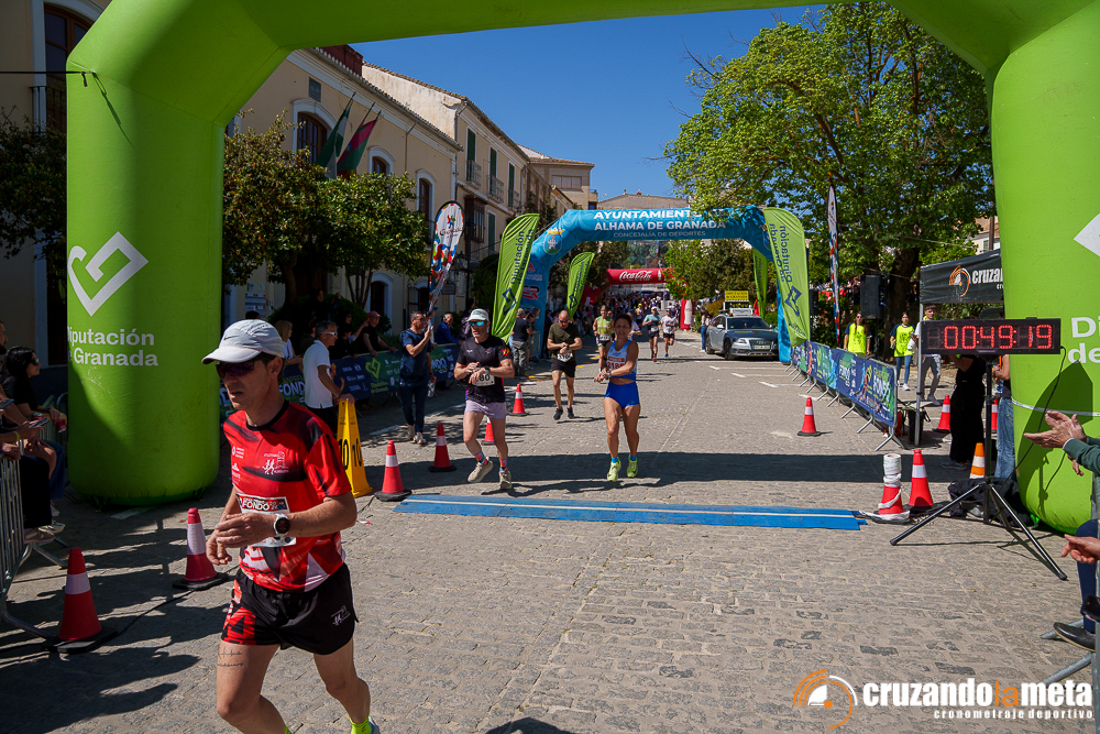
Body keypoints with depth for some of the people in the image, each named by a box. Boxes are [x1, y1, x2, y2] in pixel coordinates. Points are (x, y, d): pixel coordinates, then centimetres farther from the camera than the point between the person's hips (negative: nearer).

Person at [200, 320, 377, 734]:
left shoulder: (307, 431, -23)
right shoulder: (234, 427, 0)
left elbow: (344, 511, -27)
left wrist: (273, 525, -38)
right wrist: (224, 526, 3)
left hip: (316, 587, -5)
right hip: (256, 584, 5)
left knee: (342, 686, 16)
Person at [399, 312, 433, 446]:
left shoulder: (425, 335, 10)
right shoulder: (406, 334, -8)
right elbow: (413, 352, -23)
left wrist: (430, 372, 18)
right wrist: (426, 339, -25)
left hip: (422, 376, 3)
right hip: (407, 375, -3)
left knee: (420, 406, -2)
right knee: (406, 405, 5)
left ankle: (419, 432, 2)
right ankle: (410, 425, 31)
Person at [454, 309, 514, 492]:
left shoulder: (498, 344, -9)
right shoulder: (466, 345, 6)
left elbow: (510, 371, -20)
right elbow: (457, 374, 13)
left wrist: (486, 369, -30)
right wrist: (467, 369, -9)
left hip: (495, 399, -3)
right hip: (473, 398, 3)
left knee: (499, 440, 7)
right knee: (468, 438, -14)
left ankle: (504, 470, 35)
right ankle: (483, 463, 16)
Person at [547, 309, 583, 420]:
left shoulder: (573, 328, -1)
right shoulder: (553, 328, 1)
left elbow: (579, 344, -10)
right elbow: (549, 345, 0)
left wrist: (567, 347, -23)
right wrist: (560, 345, -15)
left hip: (570, 360, 1)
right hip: (556, 359, -1)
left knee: (570, 386, 10)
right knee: (556, 384, -17)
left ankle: (569, 407, 31)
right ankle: (559, 408, -1)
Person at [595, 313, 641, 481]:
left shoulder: (632, 345, -9)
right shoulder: (610, 345, 8)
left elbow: (628, 368, -23)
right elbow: (603, 361, 22)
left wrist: (608, 373, -21)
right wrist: (603, 367, -1)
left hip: (630, 392, -3)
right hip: (612, 392, 3)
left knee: (631, 432, 7)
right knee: (612, 429, -14)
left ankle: (633, 459, 37)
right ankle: (614, 462, 8)